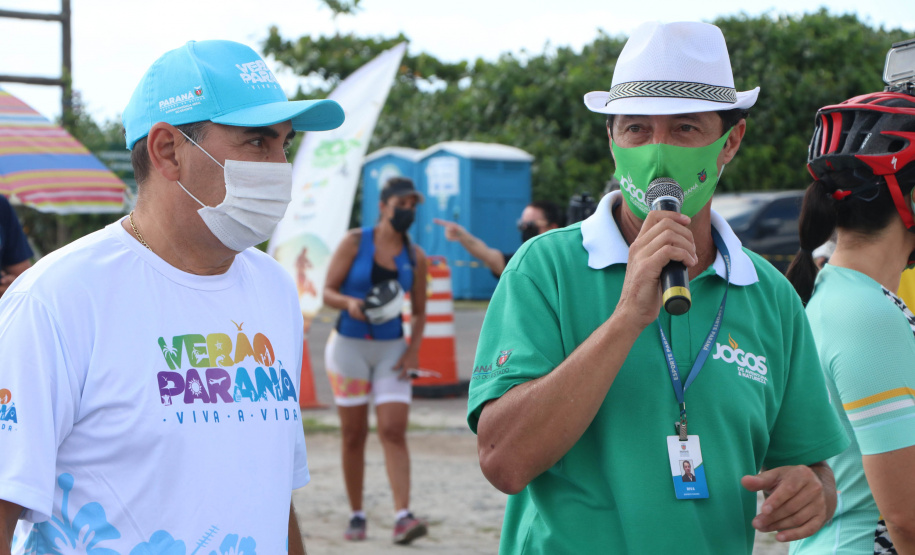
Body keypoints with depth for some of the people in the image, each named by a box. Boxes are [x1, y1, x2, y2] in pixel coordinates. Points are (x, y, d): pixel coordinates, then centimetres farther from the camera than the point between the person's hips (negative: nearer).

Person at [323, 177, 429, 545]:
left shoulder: (415, 256, 4)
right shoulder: (355, 242, -3)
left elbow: (419, 311, 10)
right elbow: (328, 292, -4)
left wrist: (413, 350, -4)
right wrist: (349, 303, -26)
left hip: (391, 349, 2)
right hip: (349, 345, -1)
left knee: (394, 431, -10)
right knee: (354, 435, 3)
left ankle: (402, 516, -17)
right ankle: (356, 516, 12)